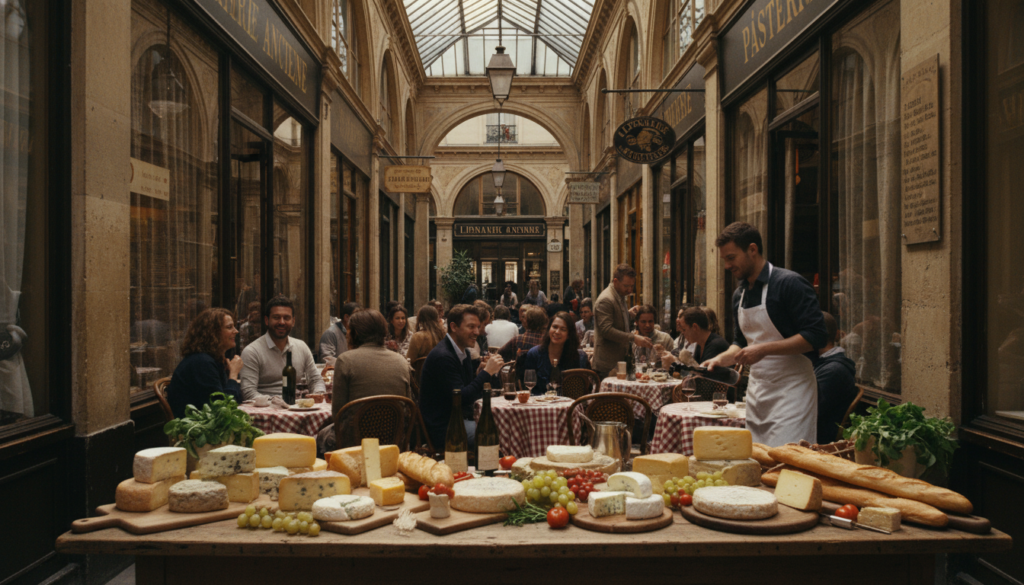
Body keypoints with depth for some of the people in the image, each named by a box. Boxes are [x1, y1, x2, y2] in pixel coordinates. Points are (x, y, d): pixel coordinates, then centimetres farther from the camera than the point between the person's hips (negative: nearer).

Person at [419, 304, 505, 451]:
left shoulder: (463, 352, 11)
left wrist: (481, 372, -3)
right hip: (443, 429, -9)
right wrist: (486, 372, -19)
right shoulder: (442, 356, -19)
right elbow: (461, 399, -22)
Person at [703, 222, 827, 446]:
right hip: (756, 390, 7)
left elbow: (815, 336, -18)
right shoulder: (739, 295, 13)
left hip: (791, 388, -7)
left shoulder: (789, 283, -12)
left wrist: (764, 349, -23)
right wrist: (721, 359, 5)